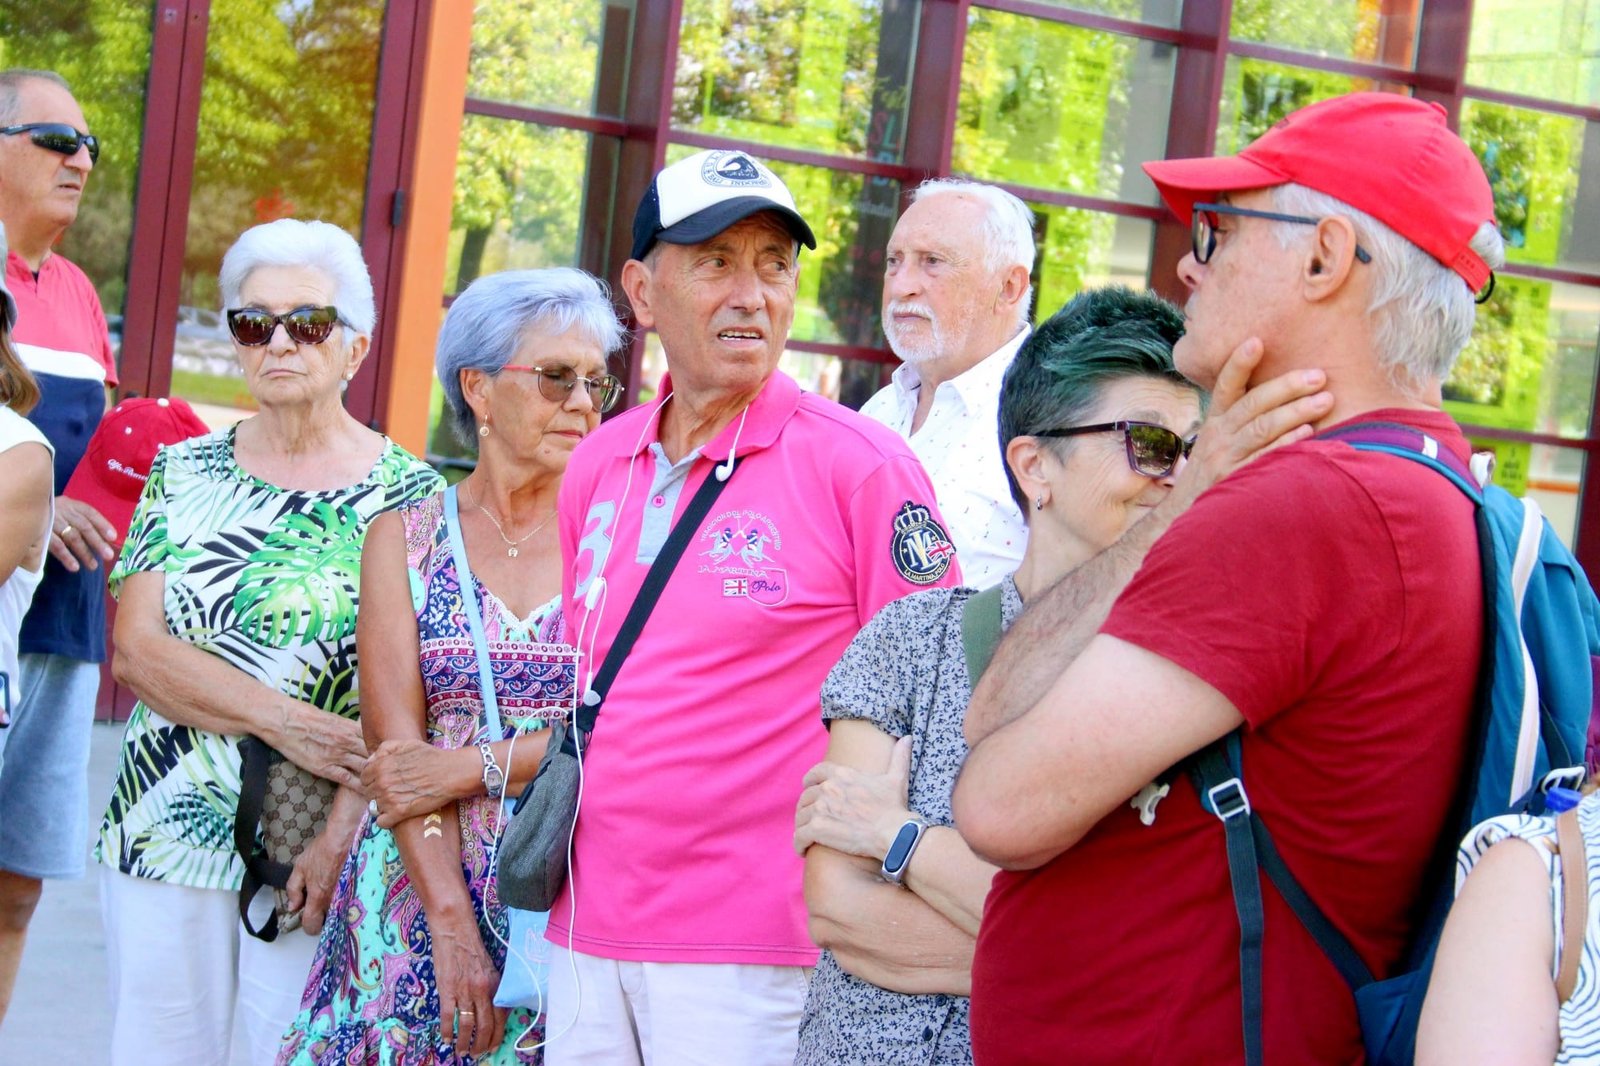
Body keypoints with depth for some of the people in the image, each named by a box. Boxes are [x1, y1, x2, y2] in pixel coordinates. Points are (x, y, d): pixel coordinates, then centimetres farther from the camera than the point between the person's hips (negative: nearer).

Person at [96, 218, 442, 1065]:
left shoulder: (407, 494, -1)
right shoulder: (185, 473, 8)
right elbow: (135, 650, -3)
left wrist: (344, 832, -19)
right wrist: (283, 720, -16)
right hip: (162, 830, 3)